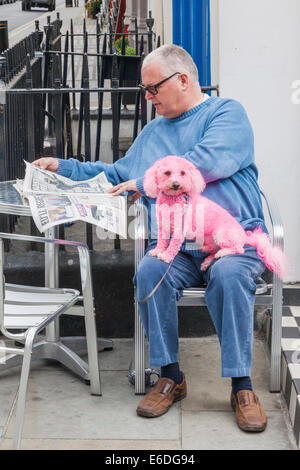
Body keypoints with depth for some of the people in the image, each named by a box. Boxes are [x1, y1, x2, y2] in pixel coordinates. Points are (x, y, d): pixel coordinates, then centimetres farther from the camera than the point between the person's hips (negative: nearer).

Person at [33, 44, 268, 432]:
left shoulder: (226, 112, 4)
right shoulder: (153, 131, 26)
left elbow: (209, 161, -14)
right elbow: (118, 175, 34)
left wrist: (145, 182, -8)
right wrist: (64, 168, 25)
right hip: (175, 244, 4)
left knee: (228, 274, -36)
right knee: (150, 271, -28)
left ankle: (241, 385, -24)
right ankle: (170, 376, -15)